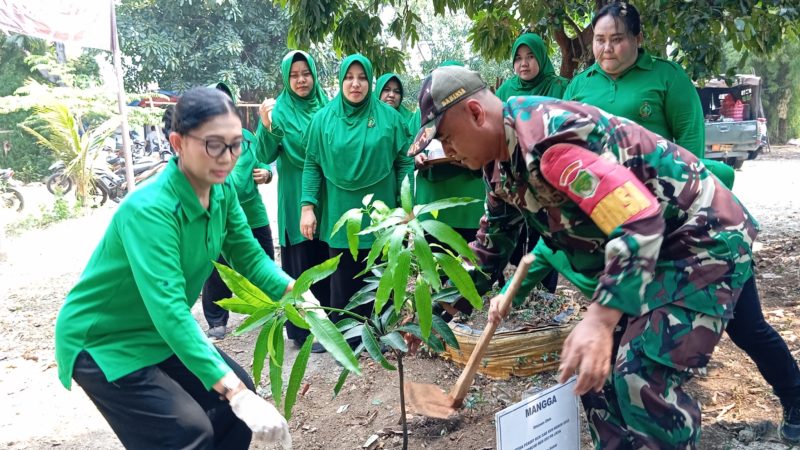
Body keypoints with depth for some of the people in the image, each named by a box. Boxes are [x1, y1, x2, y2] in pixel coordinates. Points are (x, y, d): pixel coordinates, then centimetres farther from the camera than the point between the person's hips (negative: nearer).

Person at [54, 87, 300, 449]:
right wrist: (233, 391, -47)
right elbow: (169, 310, -41)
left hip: (159, 335, 7)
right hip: (102, 342, -7)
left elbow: (249, 256, -2)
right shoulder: (149, 210, -33)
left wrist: (295, 291, -22)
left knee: (240, 391, 3)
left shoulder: (222, 192, -10)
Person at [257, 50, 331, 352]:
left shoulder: (326, 106, 5)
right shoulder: (279, 110, -6)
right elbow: (265, 156, -14)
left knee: (329, 260, 13)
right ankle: (300, 331, 14)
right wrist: (267, 126, -30)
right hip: (296, 199, -4)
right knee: (300, 264, 3)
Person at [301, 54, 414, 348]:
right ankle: (344, 340, 20)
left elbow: (405, 162, 2)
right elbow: (312, 165, 1)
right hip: (340, 215, 0)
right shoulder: (323, 119, 1)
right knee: (344, 279, 6)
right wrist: (308, 206, -5)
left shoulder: (388, 117, 0)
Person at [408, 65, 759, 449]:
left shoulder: (550, 138, -29)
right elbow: (497, 226, 22)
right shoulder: (502, 158, 3)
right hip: (648, 247, 10)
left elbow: (640, 222, -35)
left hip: (703, 238, -10)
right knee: (596, 366, 10)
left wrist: (600, 318, -41)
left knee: (641, 378, -19)